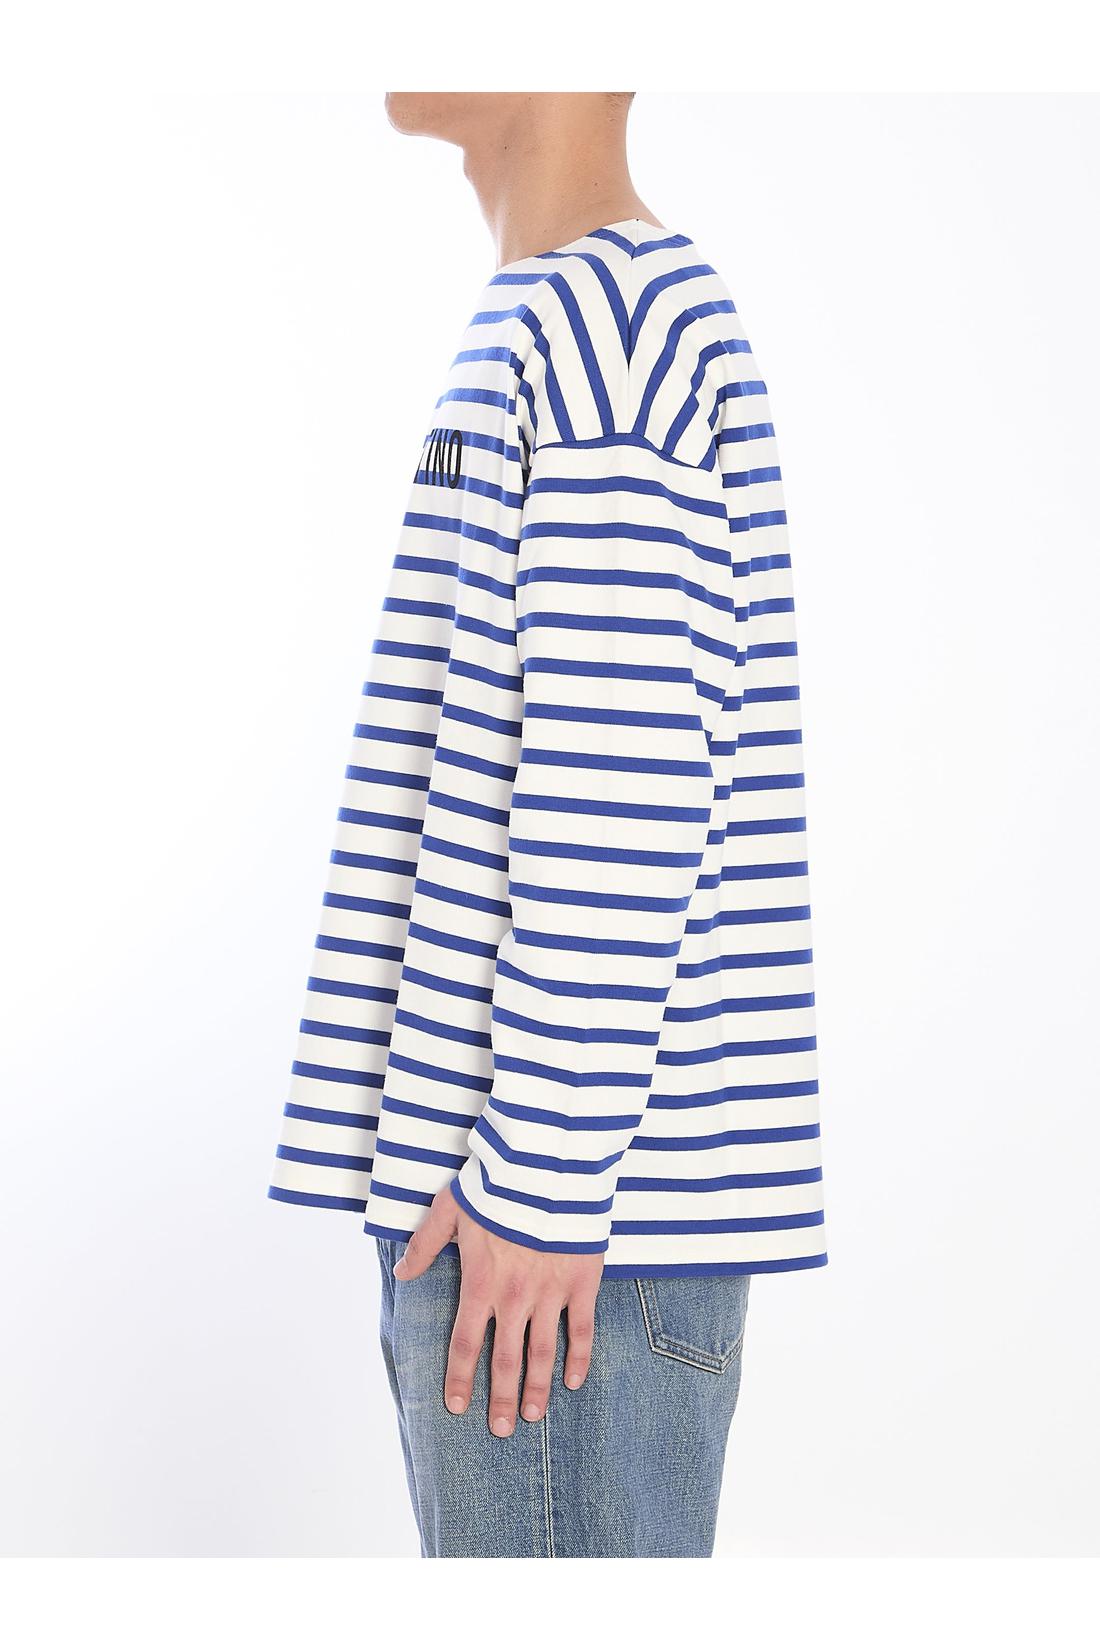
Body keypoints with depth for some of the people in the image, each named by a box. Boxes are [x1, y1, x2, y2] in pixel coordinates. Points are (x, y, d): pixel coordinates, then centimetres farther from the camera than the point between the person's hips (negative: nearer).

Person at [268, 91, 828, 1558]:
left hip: (574, 1197, -10)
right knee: (486, 1538, 17)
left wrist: (544, 1180, -17)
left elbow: (621, 792, -20)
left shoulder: (609, 313, -13)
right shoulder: (544, 326, 18)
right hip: (482, 1172, 10)